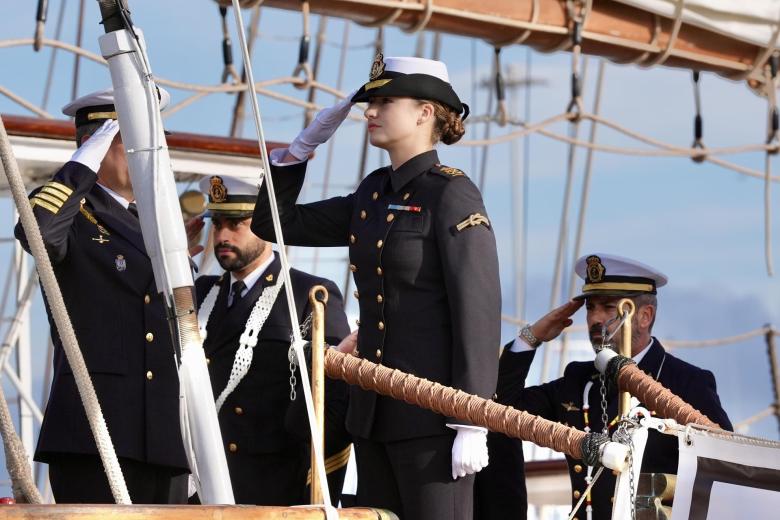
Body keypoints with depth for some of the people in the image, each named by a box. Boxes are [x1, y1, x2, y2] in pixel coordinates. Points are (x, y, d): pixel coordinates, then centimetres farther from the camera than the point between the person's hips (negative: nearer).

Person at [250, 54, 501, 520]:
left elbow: (479, 313, -14)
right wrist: (306, 142, 10)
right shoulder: (373, 194, 13)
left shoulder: (452, 194, -10)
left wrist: (472, 426, -19)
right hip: (375, 411, 8)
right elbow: (275, 223, 21)